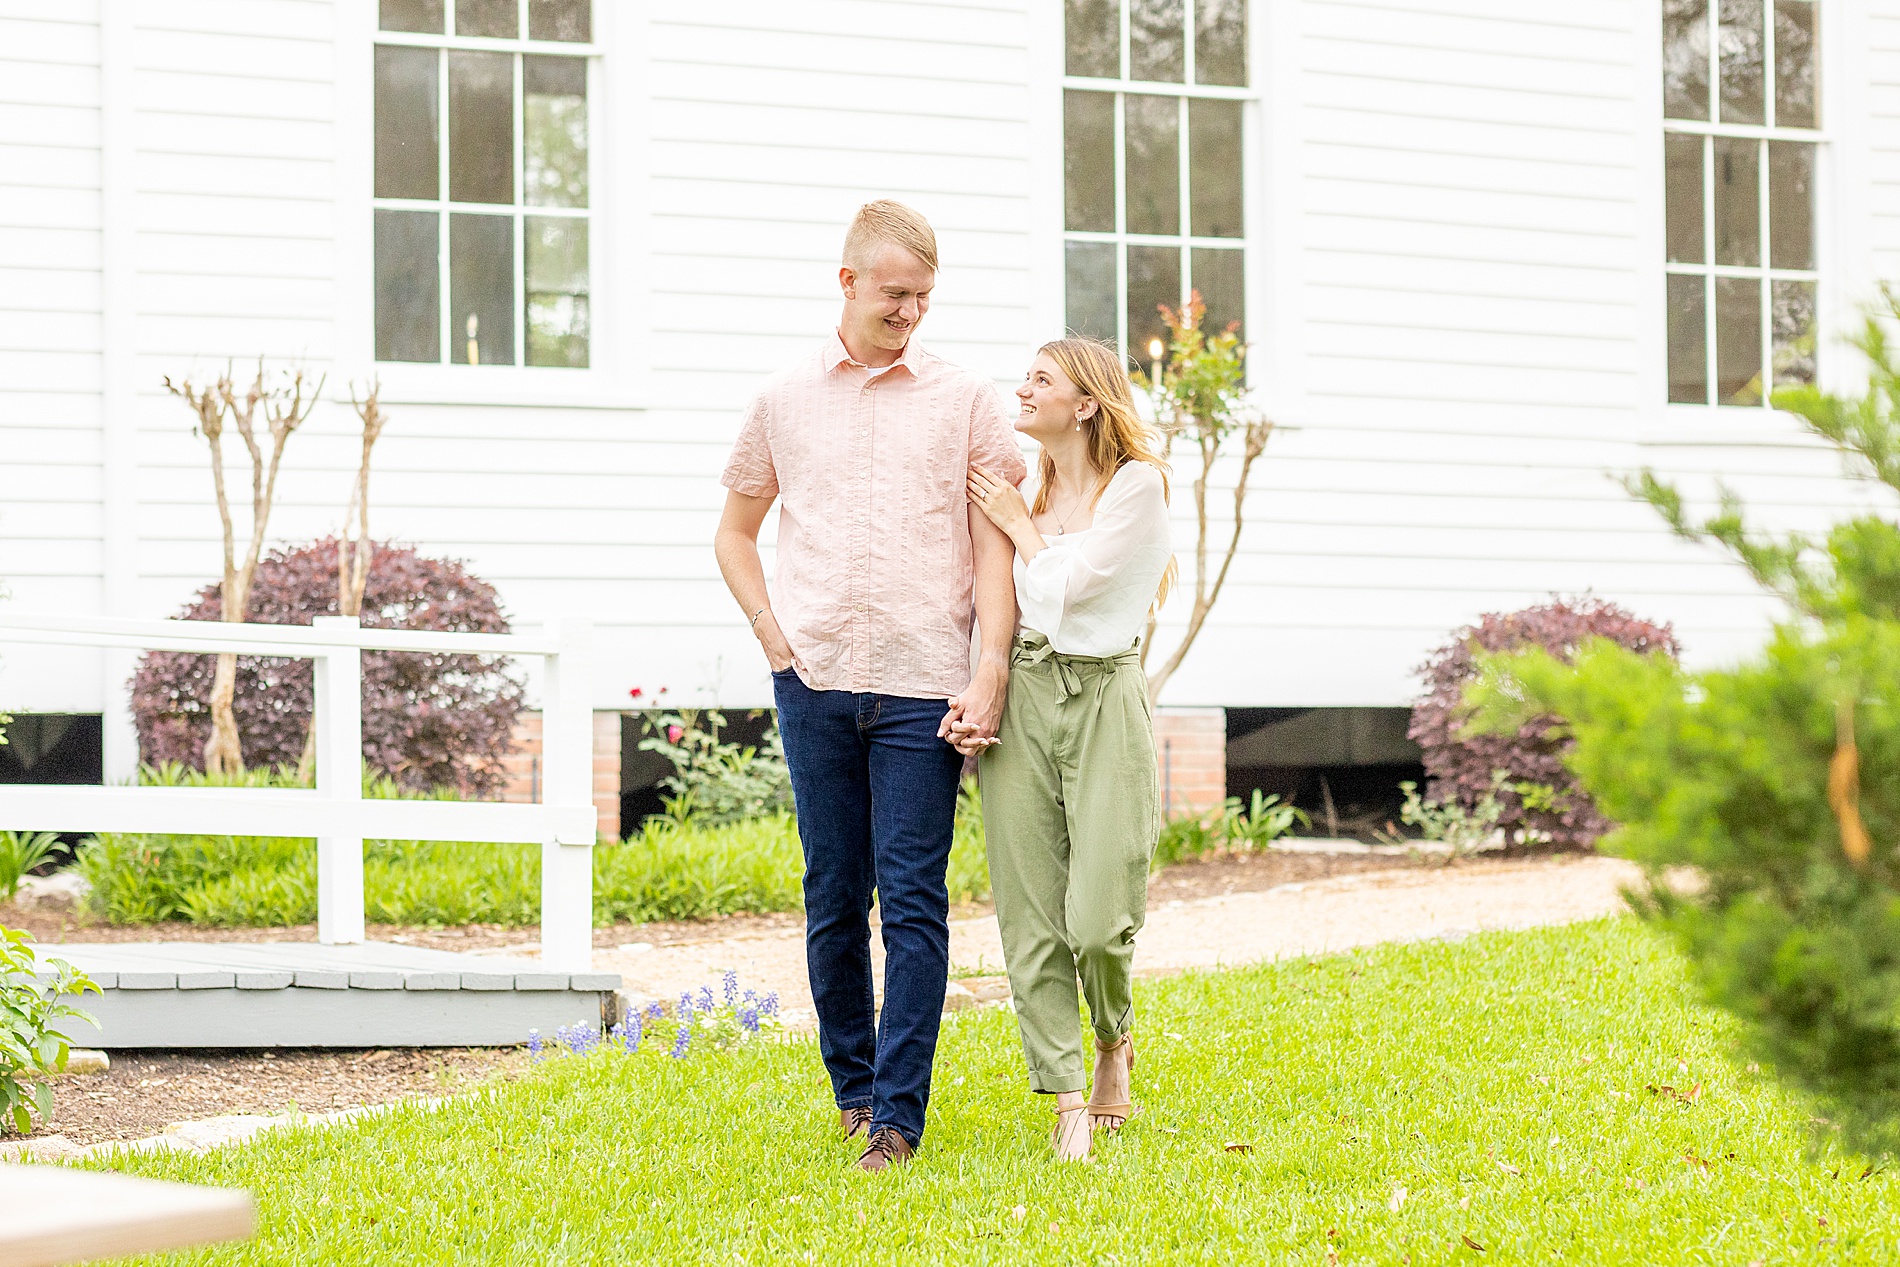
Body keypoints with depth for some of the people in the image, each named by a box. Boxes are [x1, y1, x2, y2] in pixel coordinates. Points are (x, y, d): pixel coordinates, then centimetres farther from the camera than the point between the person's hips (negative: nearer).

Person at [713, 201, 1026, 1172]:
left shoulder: (966, 400, 6)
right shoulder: (785, 401, 11)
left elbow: (996, 544, 3)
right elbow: (734, 529, 22)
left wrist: (990, 670, -7)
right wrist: (770, 630, 8)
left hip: (923, 686, -2)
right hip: (816, 682, 2)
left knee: (914, 901, -6)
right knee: (834, 899, 7)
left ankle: (898, 1116, -4)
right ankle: (851, 1086, 21)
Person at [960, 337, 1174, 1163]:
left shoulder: (1138, 484, -2)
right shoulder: (1022, 490, 15)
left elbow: (1065, 584, -10)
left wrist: (1018, 524, 3)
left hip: (1102, 699, -4)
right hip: (1019, 699, 5)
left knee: (1098, 919, -10)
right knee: (1030, 917, -2)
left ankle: (1115, 1041, 22)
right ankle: (1068, 1101, 3)